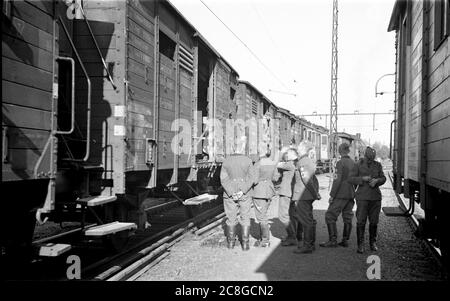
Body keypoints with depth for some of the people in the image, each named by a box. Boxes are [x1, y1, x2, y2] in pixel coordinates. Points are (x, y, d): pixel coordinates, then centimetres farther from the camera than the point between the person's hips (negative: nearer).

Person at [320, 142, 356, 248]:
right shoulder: (353, 163, 8)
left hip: (341, 195, -8)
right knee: (347, 217, 11)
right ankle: (345, 240, 15)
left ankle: (333, 240, -8)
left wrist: (332, 195, -13)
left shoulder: (340, 163, -13)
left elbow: (337, 180, -18)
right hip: (351, 194, 8)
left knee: (330, 216, -4)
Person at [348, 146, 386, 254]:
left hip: (375, 196, 3)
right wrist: (363, 178, -18)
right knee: (361, 221, -6)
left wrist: (376, 180, -12)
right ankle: (360, 245, 0)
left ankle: (373, 243, 21)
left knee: (374, 221, 7)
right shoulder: (358, 165, -1)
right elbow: (350, 179, -3)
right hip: (362, 197, -3)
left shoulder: (377, 165, 7)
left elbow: (383, 178, 10)